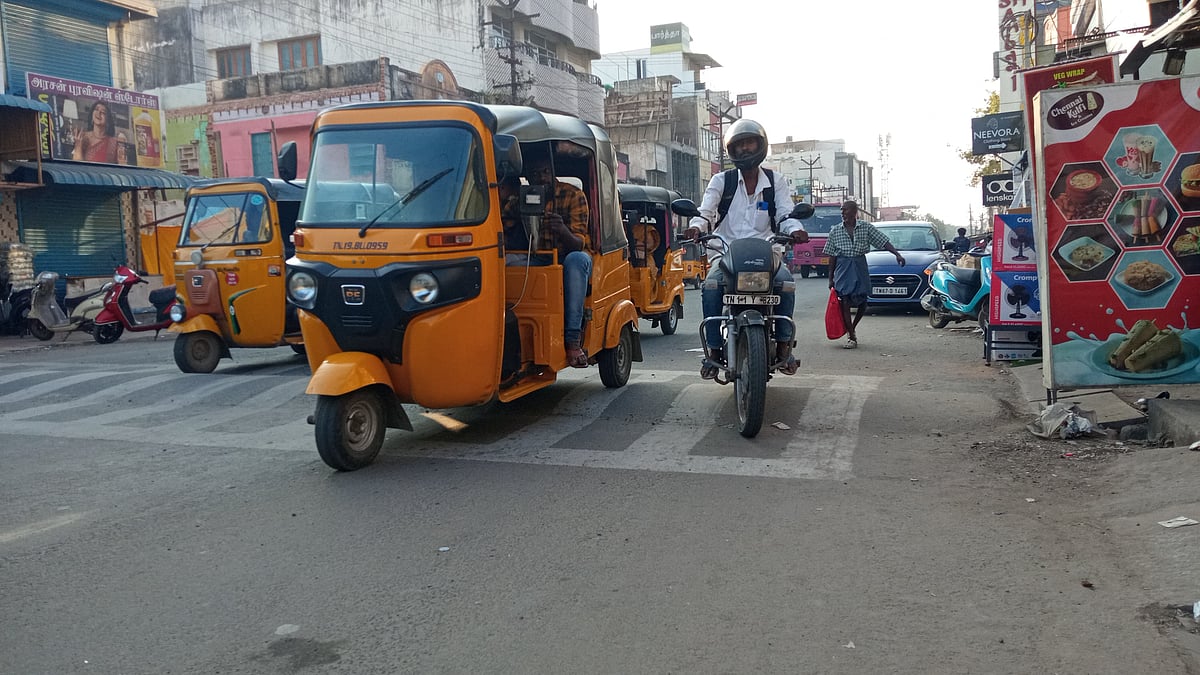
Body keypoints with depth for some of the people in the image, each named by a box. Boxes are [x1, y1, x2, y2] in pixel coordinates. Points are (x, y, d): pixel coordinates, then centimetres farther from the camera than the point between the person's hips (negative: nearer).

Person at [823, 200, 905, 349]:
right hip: (843, 269, -1)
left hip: (860, 267, 1)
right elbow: (832, 256, 5)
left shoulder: (866, 227, 1)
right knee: (845, 302, -8)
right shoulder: (835, 230, 3)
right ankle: (851, 337, -2)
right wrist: (831, 278, 4)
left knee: (862, 302, 2)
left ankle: (852, 329, 27)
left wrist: (897, 254, -18)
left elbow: (883, 241, -3)